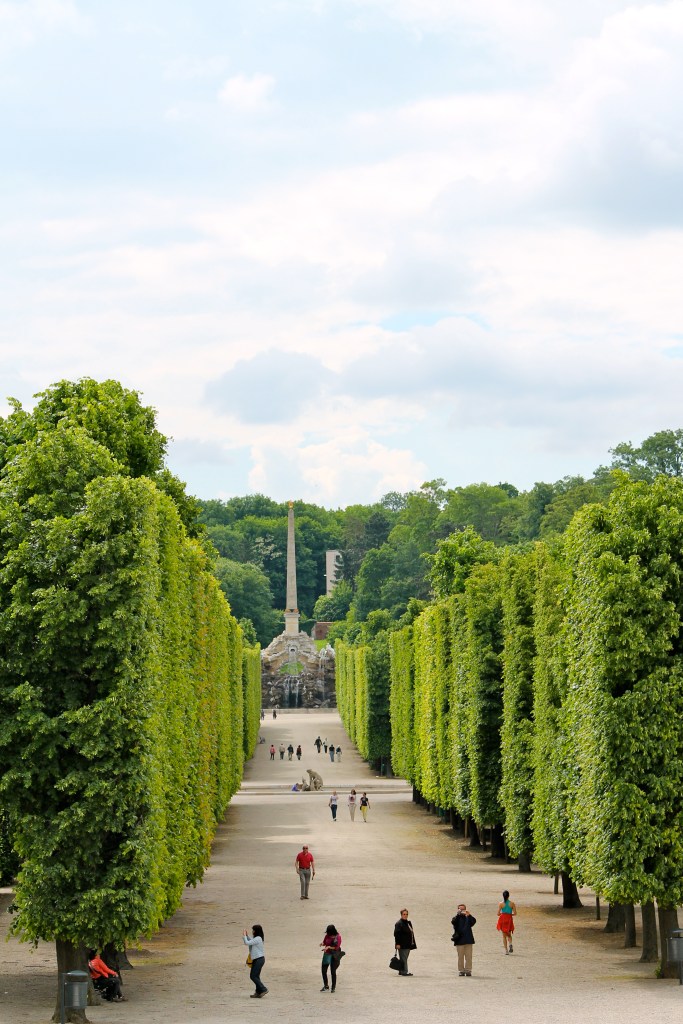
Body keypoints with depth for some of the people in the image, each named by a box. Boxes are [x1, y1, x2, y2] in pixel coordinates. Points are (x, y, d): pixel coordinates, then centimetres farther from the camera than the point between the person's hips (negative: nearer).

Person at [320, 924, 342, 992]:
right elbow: (324, 942, 10)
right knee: (324, 970, 4)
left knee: (333, 971, -3)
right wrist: (322, 943, -14)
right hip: (327, 954, 4)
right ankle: (325, 986, 19)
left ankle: (333, 987, 9)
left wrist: (329, 947, -26)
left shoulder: (338, 937, -12)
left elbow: (337, 947, -15)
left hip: (334, 955, -4)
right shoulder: (327, 936, -1)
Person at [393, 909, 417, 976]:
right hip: (402, 945, -9)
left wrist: (413, 943, 20)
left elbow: (411, 933, 23)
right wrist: (398, 944, -20)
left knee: (404, 959, 12)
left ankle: (401, 972, 18)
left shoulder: (408, 923, 18)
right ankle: (404, 972, -10)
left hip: (408, 945, 9)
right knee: (403, 958, -9)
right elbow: (396, 934, -15)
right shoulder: (399, 923, -10)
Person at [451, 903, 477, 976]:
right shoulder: (456, 918, 5)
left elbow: (474, 921, -10)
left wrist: (469, 915, -25)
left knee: (468, 956, 0)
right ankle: (461, 971, 8)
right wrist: (458, 914, -28)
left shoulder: (468, 918, 9)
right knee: (460, 956, 3)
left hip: (468, 940, 1)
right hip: (459, 940, -1)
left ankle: (468, 970, 5)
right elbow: (453, 922, -17)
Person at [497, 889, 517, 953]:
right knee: (509, 935, 18)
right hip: (509, 920, 1)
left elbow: (498, 914, -7)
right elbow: (515, 913, -4)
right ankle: (510, 944, -11)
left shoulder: (501, 904, -6)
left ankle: (506, 950, 1)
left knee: (504, 936, 7)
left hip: (502, 920, -1)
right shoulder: (512, 903, -4)